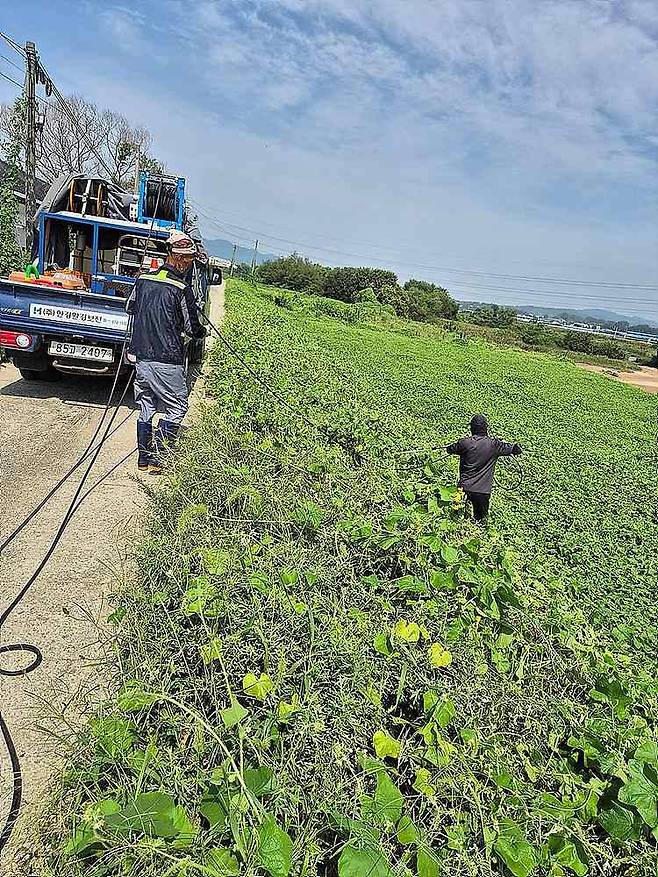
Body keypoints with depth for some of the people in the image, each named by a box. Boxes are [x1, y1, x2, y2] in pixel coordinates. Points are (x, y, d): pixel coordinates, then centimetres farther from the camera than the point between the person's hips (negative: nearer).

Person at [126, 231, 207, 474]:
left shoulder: (143, 279, 8)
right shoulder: (181, 289, -11)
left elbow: (130, 308, 23)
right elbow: (192, 327, -6)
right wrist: (202, 333, 15)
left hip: (141, 356, 7)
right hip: (167, 361, -7)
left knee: (146, 409, 15)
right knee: (177, 408, 5)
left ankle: (144, 457, 22)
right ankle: (156, 455, 0)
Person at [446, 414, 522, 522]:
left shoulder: (464, 442, -6)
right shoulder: (494, 444, -7)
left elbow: (449, 449, 14)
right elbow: (518, 449, 0)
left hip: (464, 487, 1)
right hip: (483, 490, -1)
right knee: (480, 519, 13)